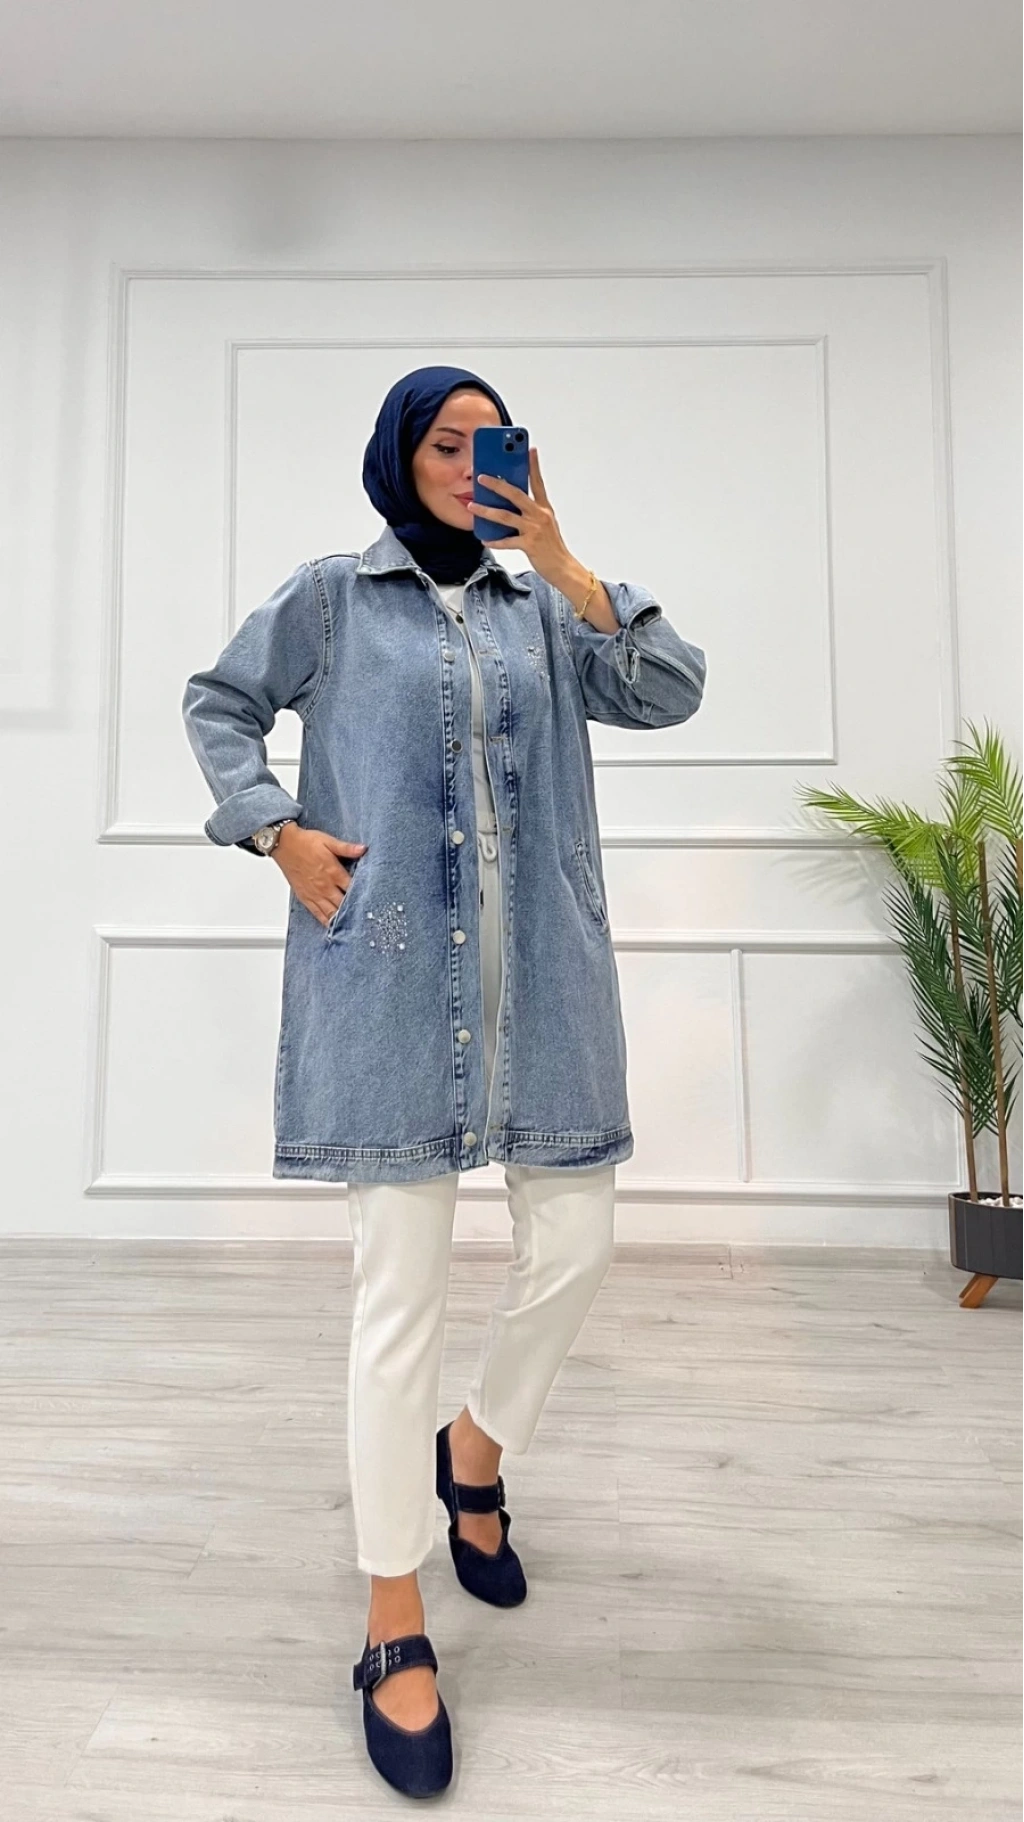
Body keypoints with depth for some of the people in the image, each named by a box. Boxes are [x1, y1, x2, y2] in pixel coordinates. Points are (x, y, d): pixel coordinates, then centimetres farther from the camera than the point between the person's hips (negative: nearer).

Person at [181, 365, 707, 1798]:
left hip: (538, 976, 4)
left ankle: (476, 1449, 38)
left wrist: (567, 567, -4)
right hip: (389, 976, -3)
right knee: (401, 1291, -1)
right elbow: (217, 703, 16)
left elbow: (672, 694, 4)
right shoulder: (331, 595, 9)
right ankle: (395, 1626, 17)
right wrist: (277, 831, 1)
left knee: (575, 1243, 7)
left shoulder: (544, 608, 15)